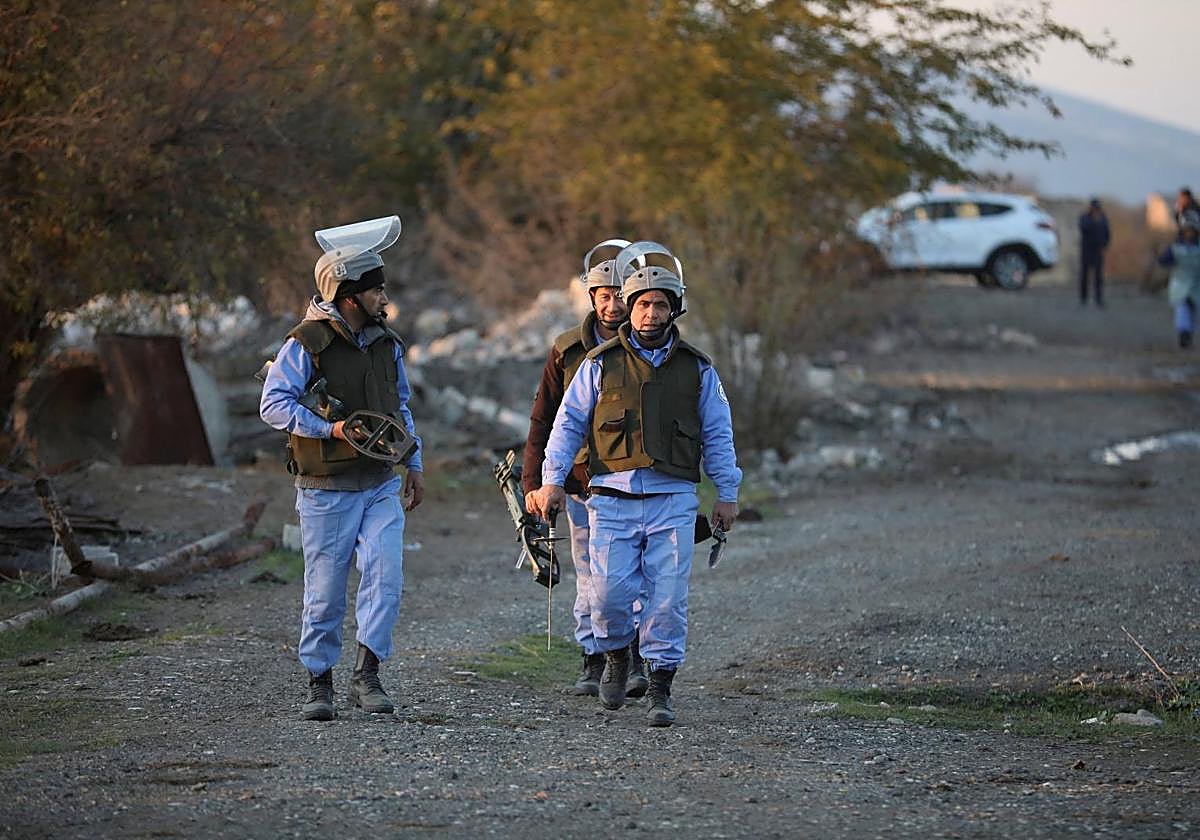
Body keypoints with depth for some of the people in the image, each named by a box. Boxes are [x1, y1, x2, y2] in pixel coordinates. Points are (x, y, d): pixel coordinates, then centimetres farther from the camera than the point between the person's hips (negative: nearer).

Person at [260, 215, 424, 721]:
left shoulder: (386, 343, 10)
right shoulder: (306, 345, -10)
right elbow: (273, 404, -15)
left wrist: (414, 464, 17)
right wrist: (330, 429, -23)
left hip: (382, 485, 4)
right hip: (327, 489, -4)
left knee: (385, 574, -12)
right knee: (325, 590, 0)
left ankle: (367, 676, -7)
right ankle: (320, 685, 12)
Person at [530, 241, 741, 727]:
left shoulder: (696, 368, 10)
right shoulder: (601, 364, 6)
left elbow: (717, 433, 14)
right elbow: (569, 423, 8)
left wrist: (727, 494, 11)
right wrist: (552, 479, 0)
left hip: (672, 499, 0)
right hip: (612, 498, 0)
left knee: (667, 596, -5)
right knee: (610, 591, -7)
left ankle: (660, 690, 2)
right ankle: (615, 655, 23)